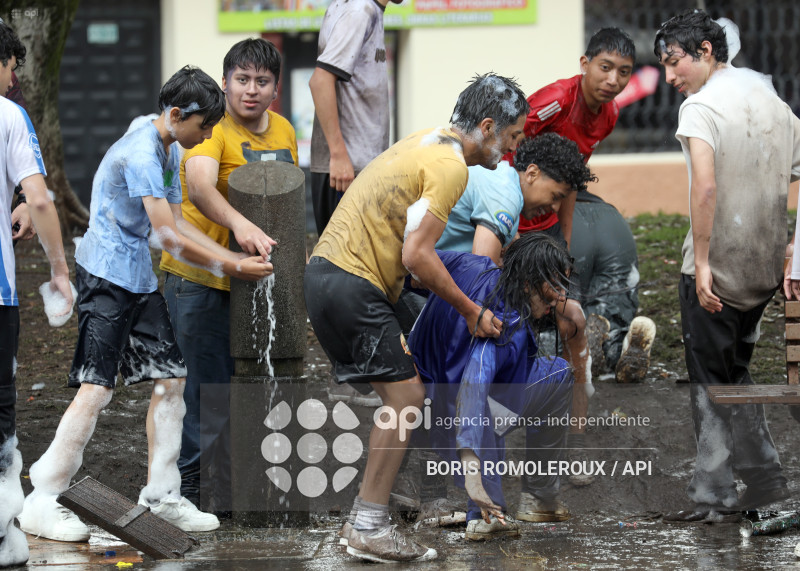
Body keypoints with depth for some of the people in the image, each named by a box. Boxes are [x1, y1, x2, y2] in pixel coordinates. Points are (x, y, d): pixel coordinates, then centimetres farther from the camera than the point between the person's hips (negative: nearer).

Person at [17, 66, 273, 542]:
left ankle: (162, 493, 17)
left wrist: (235, 257, 8)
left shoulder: (170, 152, 13)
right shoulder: (140, 154, -19)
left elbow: (178, 222, 17)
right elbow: (167, 235, -22)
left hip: (140, 279, 10)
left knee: (170, 378, 8)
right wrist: (228, 269, -16)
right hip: (107, 275, -10)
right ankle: (41, 505, -12)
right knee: (96, 387, -14)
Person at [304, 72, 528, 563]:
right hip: (354, 286, -10)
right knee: (406, 394, -9)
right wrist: (471, 312, -9)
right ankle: (369, 530, -9)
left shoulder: (431, 142, 18)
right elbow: (417, 255, -18)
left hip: (327, 271, 10)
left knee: (404, 393, 12)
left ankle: (365, 521, 13)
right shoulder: (450, 166, -14)